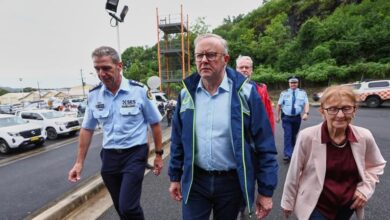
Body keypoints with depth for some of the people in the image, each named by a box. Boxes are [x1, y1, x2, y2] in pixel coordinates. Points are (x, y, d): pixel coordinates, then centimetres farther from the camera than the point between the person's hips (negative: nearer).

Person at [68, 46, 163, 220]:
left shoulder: (139, 91, -10)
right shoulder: (94, 95, 0)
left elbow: (155, 123, -2)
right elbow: (87, 129, 9)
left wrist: (159, 154, -1)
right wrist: (79, 162, 8)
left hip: (135, 154, -4)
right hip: (109, 157, 4)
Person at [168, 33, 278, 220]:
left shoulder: (245, 92, -13)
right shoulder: (187, 92, -3)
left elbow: (264, 145, -10)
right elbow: (178, 140, 5)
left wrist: (266, 190, -7)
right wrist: (175, 176, 9)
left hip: (232, 181, -1)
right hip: (194, 180, 2)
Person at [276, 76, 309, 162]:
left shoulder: (302, 93, 4)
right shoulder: (284, 93, 2)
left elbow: (306, 104, -5)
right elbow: (279, 105, 4)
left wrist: (306, 113, -22)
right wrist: (278, 116, 3)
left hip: (297, 117, 2)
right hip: (286, 117, -2)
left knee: (294, 135, 15)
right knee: (287, 135, -11)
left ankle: (292, 151, 34)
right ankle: (287, 154, -10)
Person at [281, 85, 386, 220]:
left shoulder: (364, 137, -13)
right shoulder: (307, 137, -24)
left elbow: (376, 165, 9)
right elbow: (294, 172, -12)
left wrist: (365, 188, -4)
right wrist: (288, 202, -2)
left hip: (348, 204, 4)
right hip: (315, 206, -3)